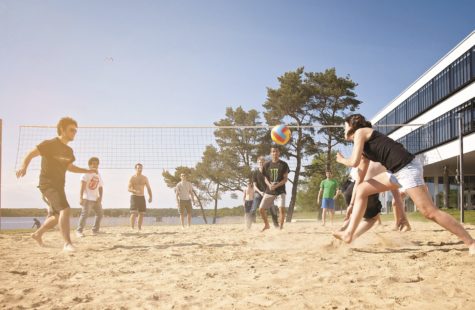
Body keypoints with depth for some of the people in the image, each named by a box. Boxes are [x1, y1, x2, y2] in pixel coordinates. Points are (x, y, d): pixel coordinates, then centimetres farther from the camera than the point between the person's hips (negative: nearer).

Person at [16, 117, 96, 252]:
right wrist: (24, 166, -32)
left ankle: (38, 234, 40)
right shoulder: (50, 144, -11)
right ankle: (67, 243, -22)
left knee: (56, 216, 18)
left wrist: (88, 171, 21)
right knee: (65, 210, -24)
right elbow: (31, 154, -13)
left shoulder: (68, 151, 11)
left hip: (59, 185, 9)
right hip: (48, 184, -9)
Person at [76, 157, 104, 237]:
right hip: (87, 198, -7)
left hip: (96, 198, 8)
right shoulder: (86, 174, -7)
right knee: (85, 214, -14)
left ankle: (95, 230, 21)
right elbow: (82, 186, -14)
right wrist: (81, 198, -22)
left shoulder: (99, 175, 14)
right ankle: (79, 231, -7)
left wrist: (100, 197, 0)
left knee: (100, 213, 10)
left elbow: (100, 188, 15)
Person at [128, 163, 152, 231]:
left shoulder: (145, 178, 10)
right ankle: (132, 228, -16)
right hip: (134, 197, -4)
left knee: (141, 213, 3)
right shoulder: (132, 178, -1)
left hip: (142, 197, 4)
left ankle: (139, 228, 12)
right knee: (134, 213, -14)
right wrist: (135, 191, -28)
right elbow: (129, 189, -8)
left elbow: (148, 188, 10)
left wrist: (150, 196, -3)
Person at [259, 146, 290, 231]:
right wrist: (269, 185, -13)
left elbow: (285, 179, -5)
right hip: (269, 191, 3)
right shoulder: (267, 165, 4)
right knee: (261, 209, 0)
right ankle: (266, 225, 24)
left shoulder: (283, 164, -4)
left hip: (280, 191, -3)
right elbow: (265, 178, 9)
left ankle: (281, 226, -1)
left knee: (282, 209, -21)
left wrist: (276, 186, -20)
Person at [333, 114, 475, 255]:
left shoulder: (360, 132, -1)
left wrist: (341, 160, 13)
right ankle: (349, 233, 6)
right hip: (397, 171, 10)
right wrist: (352, 204, 29)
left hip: (407, 168, -10)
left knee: (429, 212, -11)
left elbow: (354, 162, -11)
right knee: (361, 190, 8)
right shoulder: (364, 145, 25)